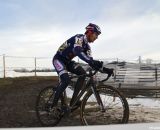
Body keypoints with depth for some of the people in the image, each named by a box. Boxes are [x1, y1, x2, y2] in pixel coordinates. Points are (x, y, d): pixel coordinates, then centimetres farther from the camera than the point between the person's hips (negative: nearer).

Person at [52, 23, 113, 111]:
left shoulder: (86, 46, 3)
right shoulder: (79, 38, -22)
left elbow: (91, 61, -1)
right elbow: (78, 51, -43)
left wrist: (104, 69, -13)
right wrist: (92, 62, -56)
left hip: (67, 61, 8)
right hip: (59, 59, -8)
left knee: (83, 73, -12)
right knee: (66, 80, -28)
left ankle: (73, 100, -9)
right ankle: (54, 105, -15)